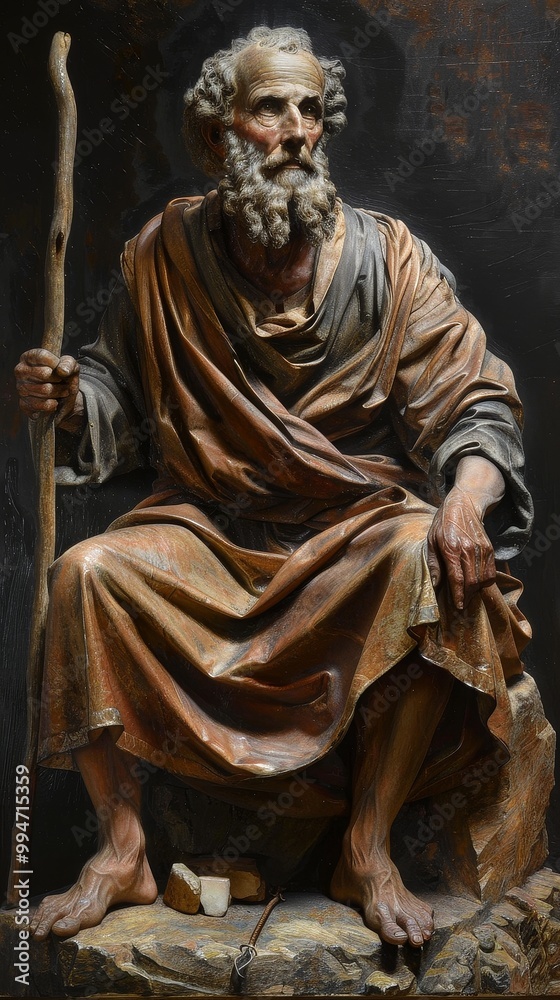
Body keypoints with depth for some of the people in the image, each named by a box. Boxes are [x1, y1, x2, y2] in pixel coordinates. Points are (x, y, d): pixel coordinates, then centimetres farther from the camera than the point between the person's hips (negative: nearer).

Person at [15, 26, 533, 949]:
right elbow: (119, 392, 10)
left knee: (428, 558, -33)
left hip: (357, 526, -1)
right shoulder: (167, 256, 3)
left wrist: (468, 494, -29)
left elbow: (474, 400, -8)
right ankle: (122, 849, -10)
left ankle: (368, 849, -21)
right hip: (213, 529, 2)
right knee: (87, 572, -22)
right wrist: (66, 397, -14)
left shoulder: (384, 258, -2)